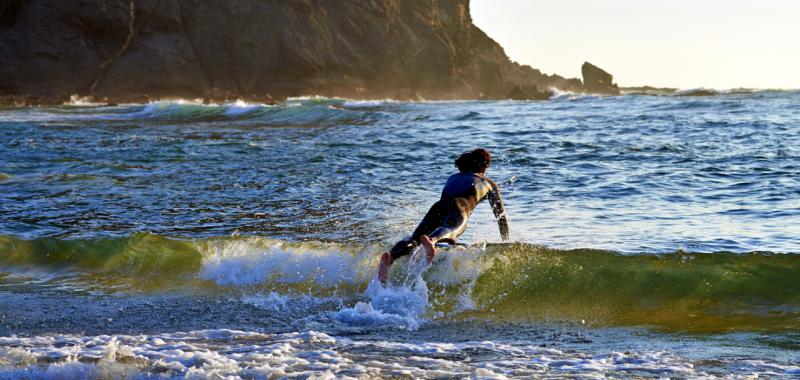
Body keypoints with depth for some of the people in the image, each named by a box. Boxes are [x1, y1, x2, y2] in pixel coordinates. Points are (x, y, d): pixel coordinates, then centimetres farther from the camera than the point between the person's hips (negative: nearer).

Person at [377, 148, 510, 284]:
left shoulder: (452, 178, 43)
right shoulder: (488, 183, 33)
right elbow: (501, 215, 35)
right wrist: (506, 242, 48)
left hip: (438, 207, 4)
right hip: (459, 209, -4)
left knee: (415, 237, -18)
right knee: (449, 230, -35)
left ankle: (391, 257, -50)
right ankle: (431, 240, -72)